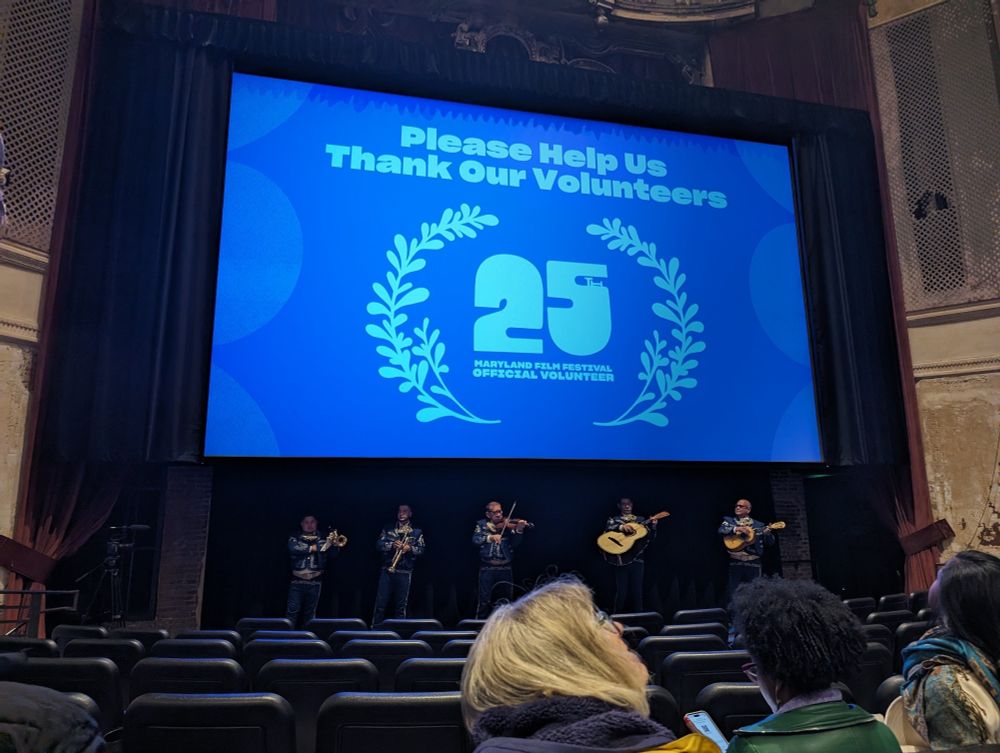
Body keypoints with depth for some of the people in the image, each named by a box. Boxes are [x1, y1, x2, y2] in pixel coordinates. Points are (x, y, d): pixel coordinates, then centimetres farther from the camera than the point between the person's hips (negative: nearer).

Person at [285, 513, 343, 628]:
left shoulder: (322, 539, 7)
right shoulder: (295, 538, 6)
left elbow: (332, 555, -1)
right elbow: (294, 549, -13)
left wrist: (335, 544, -22)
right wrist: (312, 548, -12)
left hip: (315, 582, 1)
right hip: (297, 581, -1)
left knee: (310, 612, 8)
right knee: (293, 610, -4)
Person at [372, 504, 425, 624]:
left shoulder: (417, 532, 8)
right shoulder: (388, 529, 11)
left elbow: (421, 550, 3)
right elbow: (378, 544, 2)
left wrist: (410, 548, -16)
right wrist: (392, 545, -15)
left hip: (405, 572, -1)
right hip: (387, 569, 1)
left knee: (401, 604, 3)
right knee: (380, 603, 0)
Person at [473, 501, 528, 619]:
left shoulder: (507, 526, 4)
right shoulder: (482, 525, 4)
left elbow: (515, 544, -4)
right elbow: (475, 540, -10)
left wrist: (519, 530, -20)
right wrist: (490, 537, -25)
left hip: (506, 568, 2)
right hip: (487, 568, -2)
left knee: (506, 600, 10)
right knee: (484, 600, -4)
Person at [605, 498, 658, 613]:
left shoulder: (640, 520, 13)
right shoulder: (614, 519, 7)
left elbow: (649, 538, 9)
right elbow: (608, 528, -13)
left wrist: (653, 527, -10)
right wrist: (621, 527, -30)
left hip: (637, 559, 2)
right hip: (621, 560, -2)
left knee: (637, 591, 3)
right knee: (621, 592, -3)